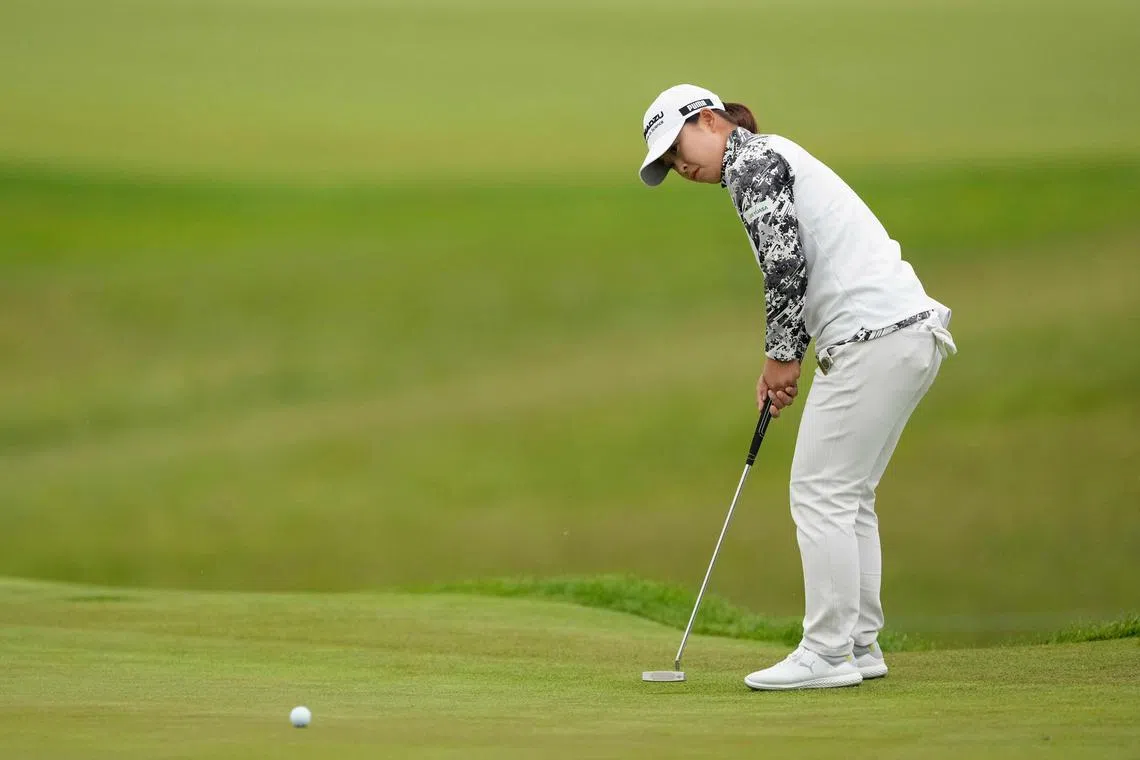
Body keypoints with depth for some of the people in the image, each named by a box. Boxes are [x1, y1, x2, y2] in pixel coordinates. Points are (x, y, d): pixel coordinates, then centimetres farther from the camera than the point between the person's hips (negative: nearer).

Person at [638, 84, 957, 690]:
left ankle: (829, 655, -4)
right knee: (847, 496, 16)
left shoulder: (753, 161, -6)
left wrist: (781, 356, -5)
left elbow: (785, 264, -16)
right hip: (911, 329, 10)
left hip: (873, 338, -10)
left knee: (821, 493, -6)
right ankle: (860, 645, 19)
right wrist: (787, 361, 15)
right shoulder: (768, 161, 24)